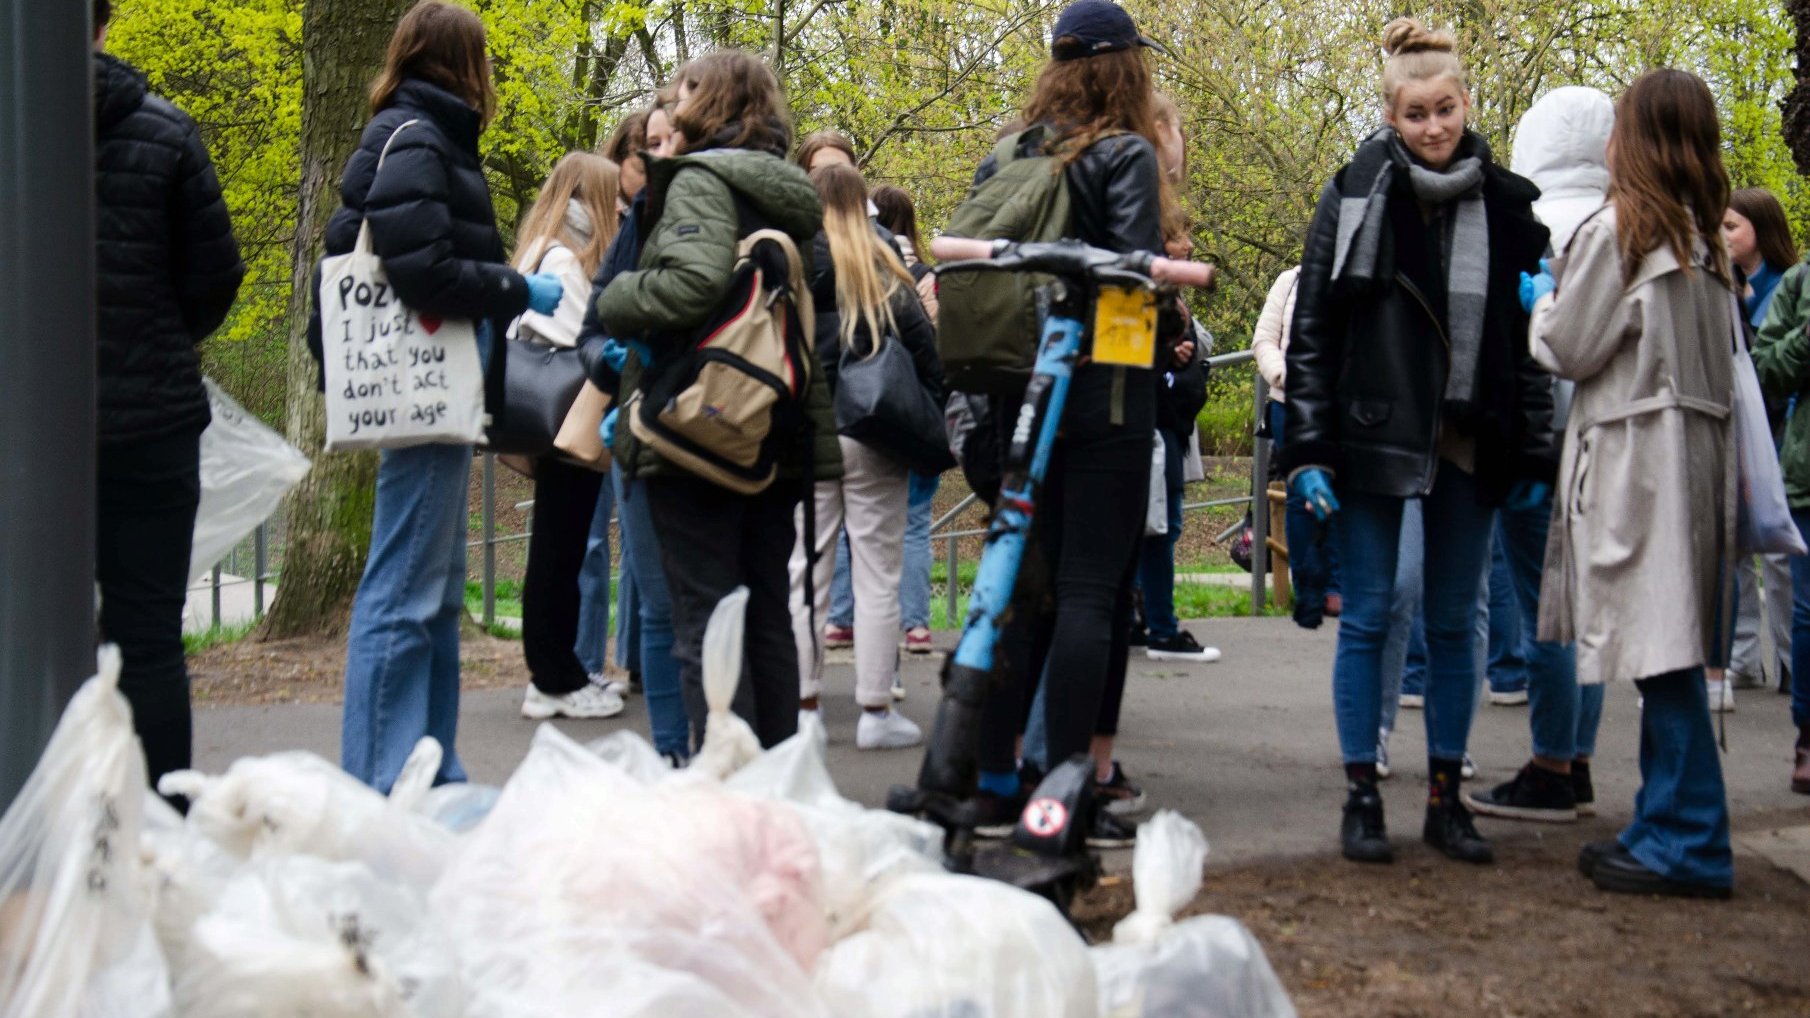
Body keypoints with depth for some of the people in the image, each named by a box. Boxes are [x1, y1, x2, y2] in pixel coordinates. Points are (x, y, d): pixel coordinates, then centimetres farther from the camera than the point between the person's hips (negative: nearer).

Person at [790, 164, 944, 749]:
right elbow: (923, 350, -1)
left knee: (806, 570, 8)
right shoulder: (886, 268, 2)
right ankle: (876, 712, 7)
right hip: (875, 436, 0)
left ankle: (803, 706, 11)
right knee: (877, 575, 4)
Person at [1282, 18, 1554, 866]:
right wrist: (1309, 447, -8)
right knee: (1367, 619, 2)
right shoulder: (1355, 195, -2)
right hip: (1373, 438, -2)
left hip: (1468, 445, 3)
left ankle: (1445, 798, 18)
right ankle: (1361, 796, 11)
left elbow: (1527, 339, 8)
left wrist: (1533, 454, 4)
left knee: (1454, 624, 9)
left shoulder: (1505, 205, 5)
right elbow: (1311, 329, -2)